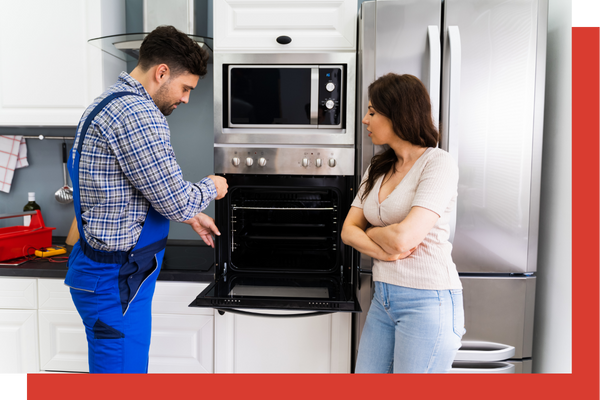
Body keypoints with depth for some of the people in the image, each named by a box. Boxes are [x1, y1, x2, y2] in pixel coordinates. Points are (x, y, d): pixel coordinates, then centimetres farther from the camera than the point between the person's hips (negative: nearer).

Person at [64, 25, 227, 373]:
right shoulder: (137, 112, -22)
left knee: (129, 365, 22)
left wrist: (190, 216, 22)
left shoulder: (109, 104, 13)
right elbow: (176, 199, -20)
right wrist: (210, 189, 1)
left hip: (101, 268, 11)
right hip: (115, 279, -11)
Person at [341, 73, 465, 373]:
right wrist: (382, 249, -14)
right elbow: (348, 231, 5)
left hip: (426, 301, -7)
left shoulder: (438, 163, -13)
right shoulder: (378, 168, 10)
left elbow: (403, 237, -24)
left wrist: (370, 231, -4)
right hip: (383, 297, 7)